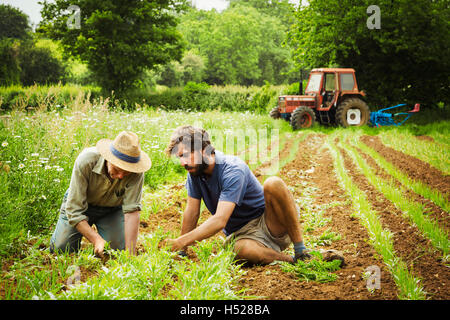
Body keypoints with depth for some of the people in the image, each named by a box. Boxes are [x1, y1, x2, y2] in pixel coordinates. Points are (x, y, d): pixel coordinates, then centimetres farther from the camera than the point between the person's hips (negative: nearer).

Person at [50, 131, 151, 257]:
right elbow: (74, 209, -34)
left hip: (112, 209, 1)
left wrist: (130, 253, -42)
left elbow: (132, 211, -35)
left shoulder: (136, 171, -34)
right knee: (60, 249, -11)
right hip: (82, 204, -1)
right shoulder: (86, 161, -37)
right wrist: (97, 240, -43)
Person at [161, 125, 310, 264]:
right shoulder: (195, 171, -2)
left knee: (273, 184, -35)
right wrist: (181, 251, 2)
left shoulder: (233, 170, -23)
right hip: (242, 235, 4)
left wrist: (180, 241, -36)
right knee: (242, 249, -36)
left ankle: (300, 249, -25)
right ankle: (291, 261, -12)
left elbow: (220, 220, -32)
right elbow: (192, 212, 3)